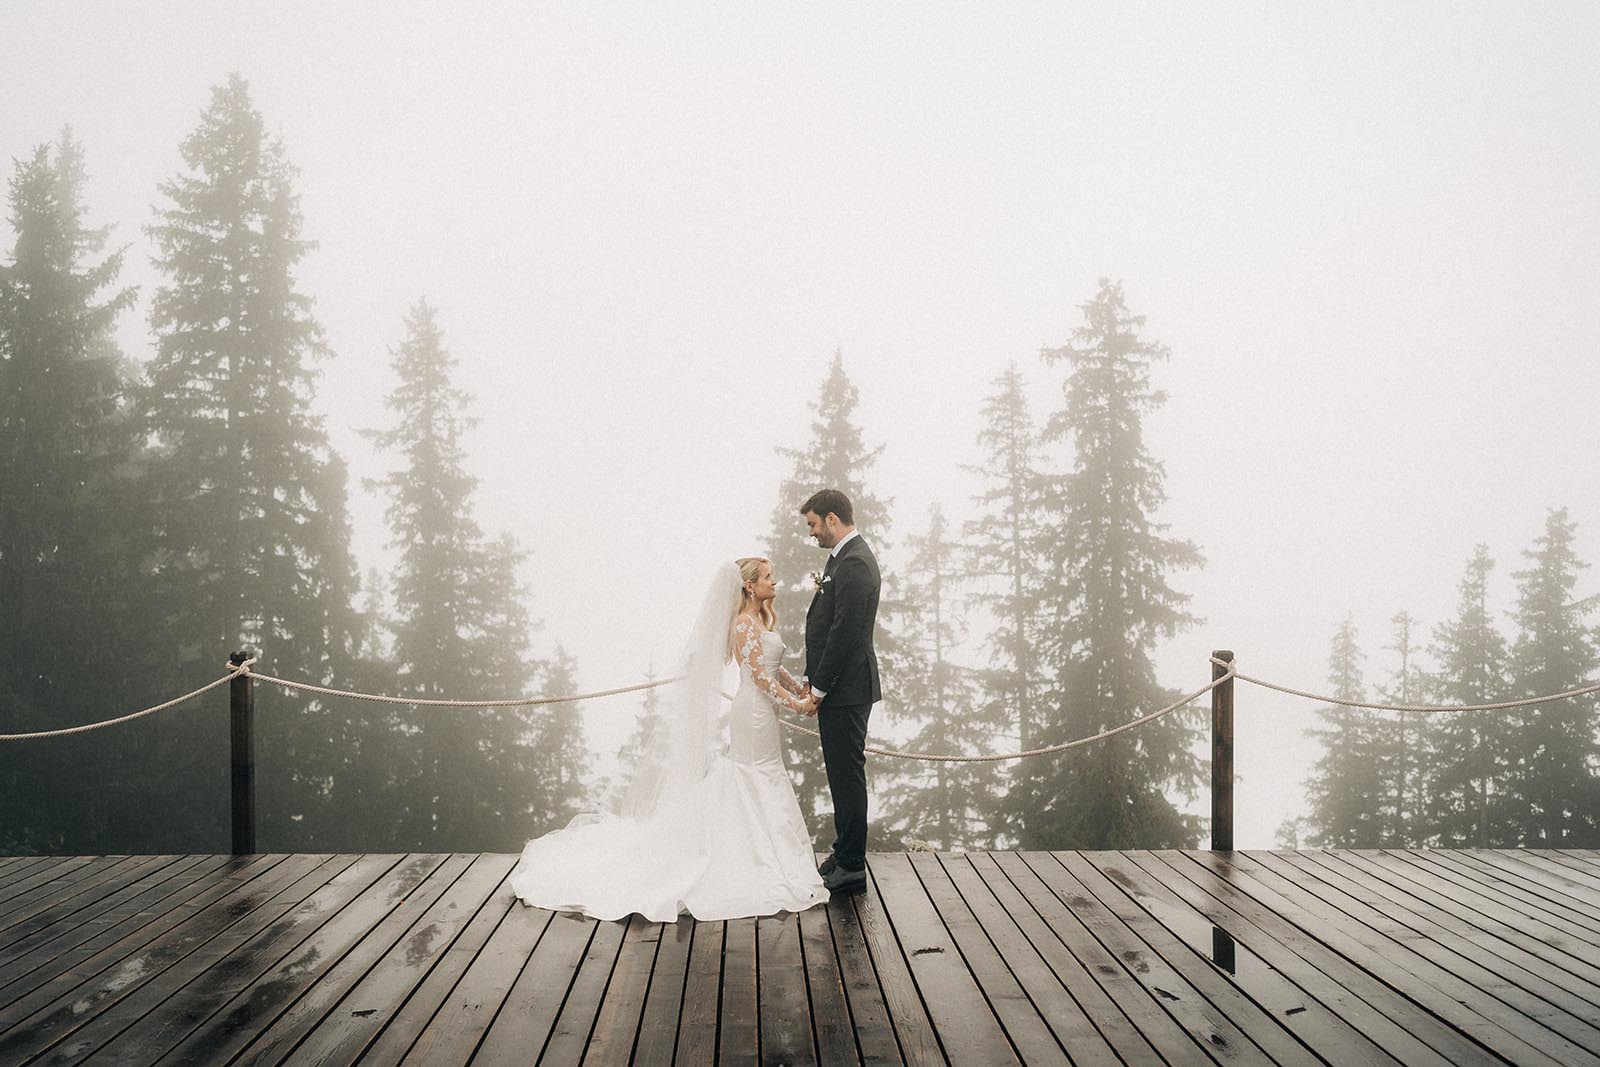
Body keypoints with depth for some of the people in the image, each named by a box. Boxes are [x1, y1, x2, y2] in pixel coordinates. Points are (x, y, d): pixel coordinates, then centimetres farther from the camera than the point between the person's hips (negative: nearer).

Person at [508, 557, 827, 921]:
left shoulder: (761, 618, 14)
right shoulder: (744, 623, -16)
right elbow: (760, 676, -20)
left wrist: (801, 690, 11)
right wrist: (796, 705, -15)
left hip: (760, 716, 9)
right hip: (754, 715, -9)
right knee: (756, 791, -3)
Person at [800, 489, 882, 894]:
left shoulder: (854, 563, -18)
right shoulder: (846, 557, 16)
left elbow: (845, 632, -22)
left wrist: (819, 688, -17)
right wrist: (816, 683, 14)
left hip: (845, 691, -10)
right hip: (838, 688, 10)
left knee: (847, 774, -3)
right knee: (843, 774, 17)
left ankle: (851, 867, 4)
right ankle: (845, 855, 27)